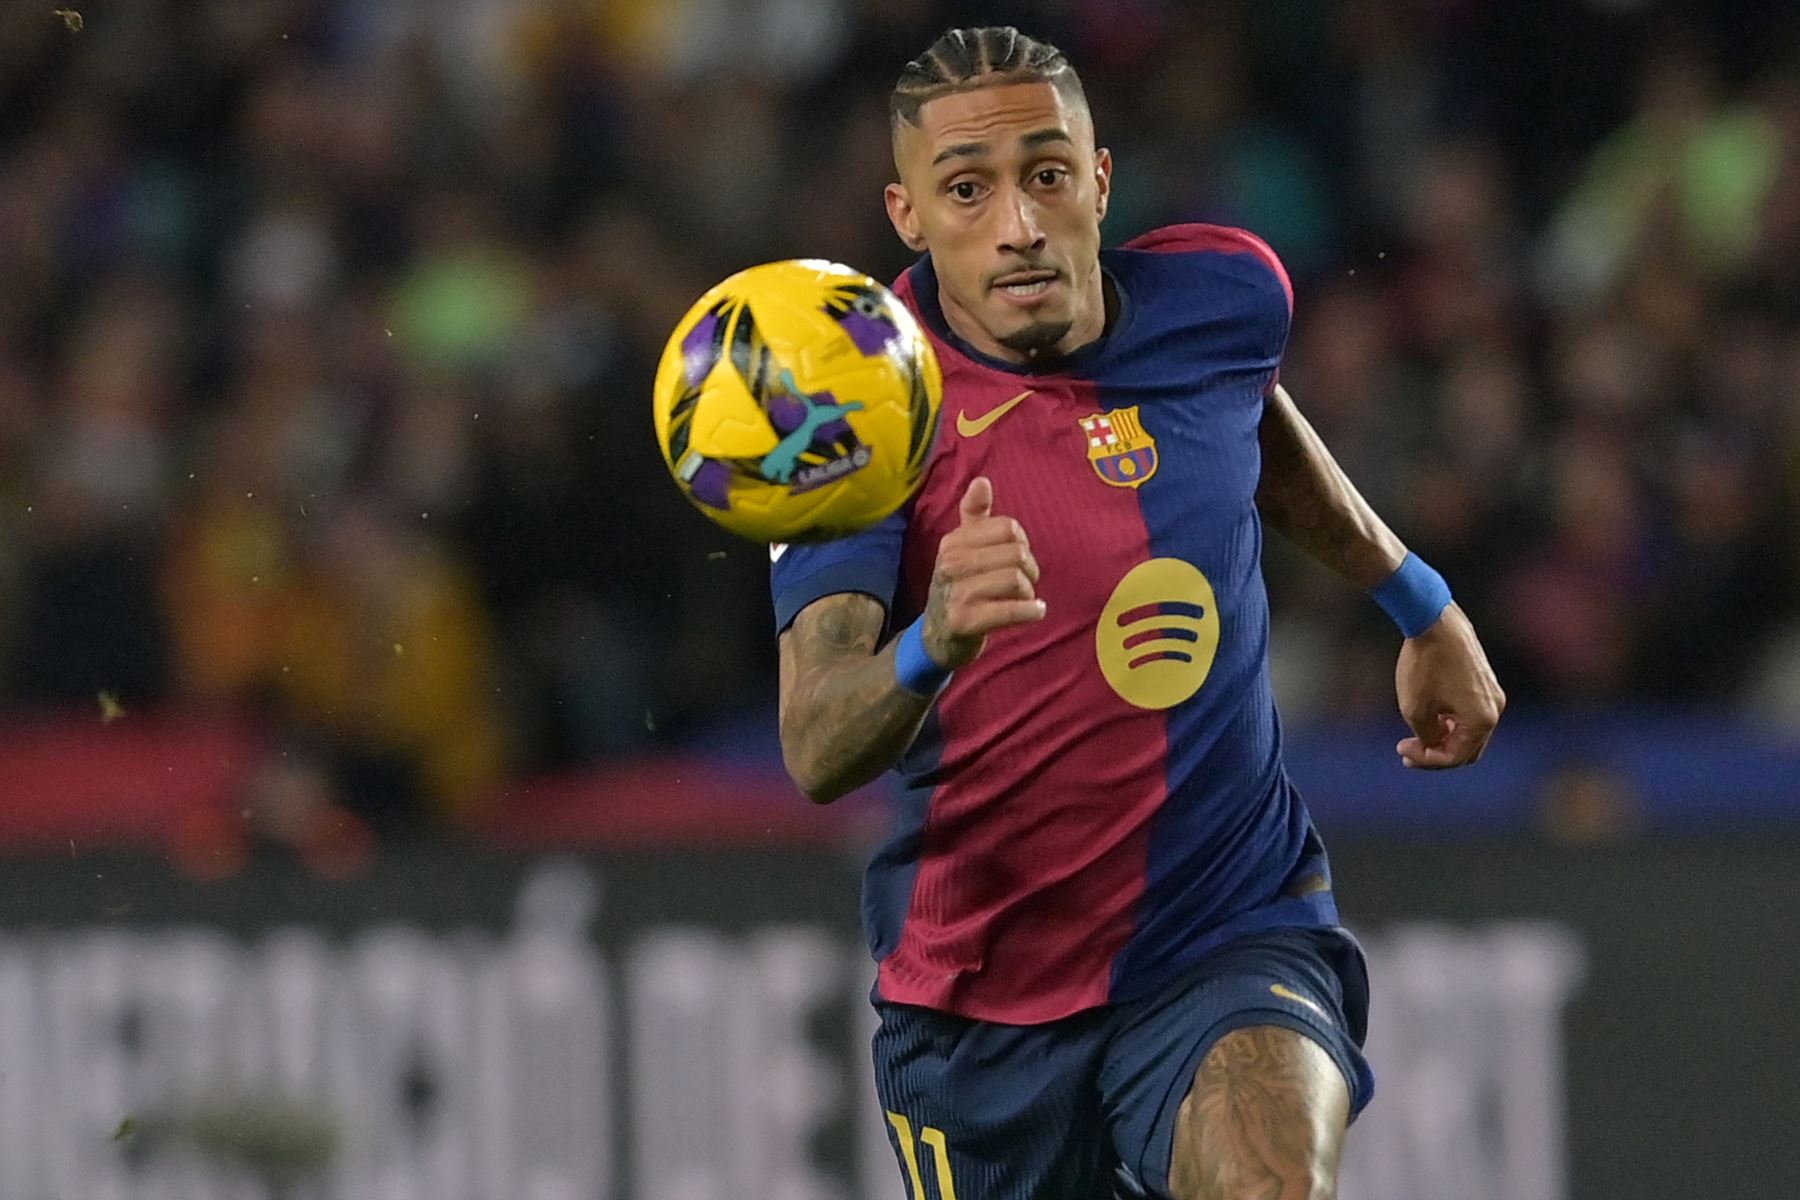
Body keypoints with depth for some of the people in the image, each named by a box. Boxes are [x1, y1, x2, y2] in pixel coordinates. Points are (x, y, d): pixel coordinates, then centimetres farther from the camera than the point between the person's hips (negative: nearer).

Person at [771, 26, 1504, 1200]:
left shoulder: (1220, 295, -6)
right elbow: (818, 757, -28)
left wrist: (1424, 607, 31)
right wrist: (933, 643, -48)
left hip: (1233, 932, 0)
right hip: (978, 993, 0)